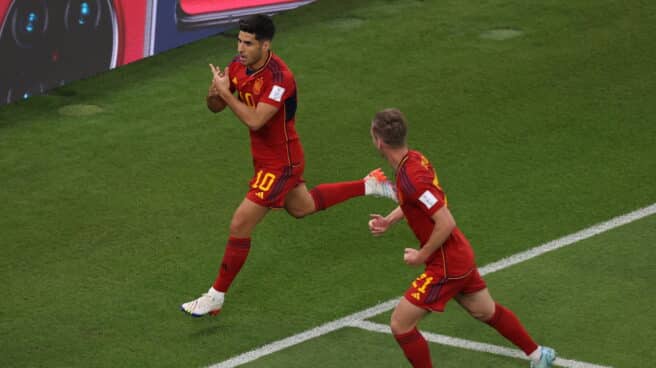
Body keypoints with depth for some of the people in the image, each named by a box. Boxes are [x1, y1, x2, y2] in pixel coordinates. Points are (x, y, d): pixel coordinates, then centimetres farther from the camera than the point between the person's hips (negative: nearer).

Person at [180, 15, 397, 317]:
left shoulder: (279, 77, -30)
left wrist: (226, 92, -32)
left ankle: (216, 295, 5)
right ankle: (369, 185, 44)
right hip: (265, 157, 9)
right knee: (302, 207, 31)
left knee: (240, 226, -8)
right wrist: (214, 93, -21)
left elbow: (254, 121, -38)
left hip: (279, 163, -9)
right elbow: (216, 107, 2)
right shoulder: (239, 65, -6)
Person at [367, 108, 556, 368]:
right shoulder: (415, 158, 0)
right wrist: (388, 220, 8)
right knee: (487, 311, 27)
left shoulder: (411, 178, -29)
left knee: (400, 324, -3)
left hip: (446, 266, -10)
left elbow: (446, 223, -30)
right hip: (461, 256, 10)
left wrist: (422, 255, -18)